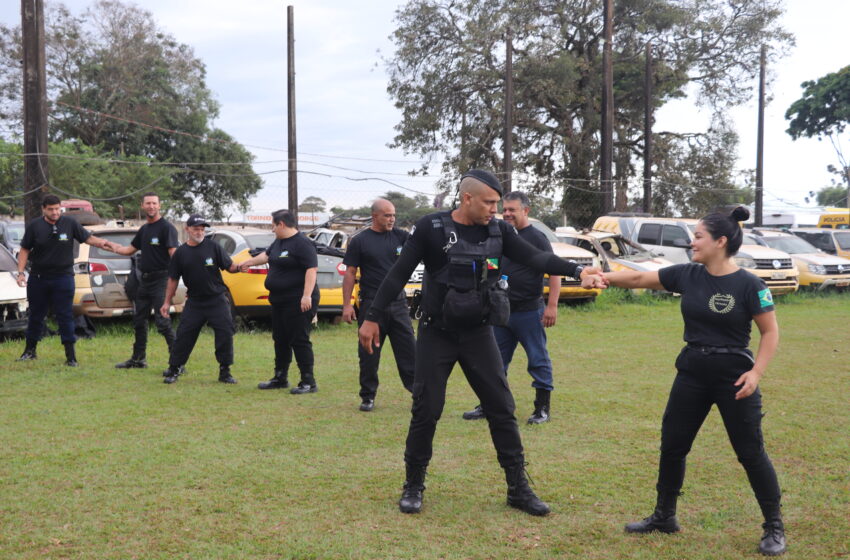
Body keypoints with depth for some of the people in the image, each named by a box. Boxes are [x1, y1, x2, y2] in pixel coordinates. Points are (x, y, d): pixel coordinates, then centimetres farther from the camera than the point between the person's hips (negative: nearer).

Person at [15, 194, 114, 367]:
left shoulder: (70, 223, -3)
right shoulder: (34, 226, -1)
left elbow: (87, 237, 1)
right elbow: (25, 250, 4)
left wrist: (100, 243, -21)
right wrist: (21, 272, -4)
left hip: (63, 277, -2)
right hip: (38, 278, 2)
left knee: (65, 316, -2)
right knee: (36, 315, 14)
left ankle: (71, 355, 2)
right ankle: (30, 350, 29)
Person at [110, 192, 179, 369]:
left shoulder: (166, 228, -10)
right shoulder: (144, 229, 16)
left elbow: (174, 254, -19)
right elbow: (130, 249, 26)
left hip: (160, 279, -9)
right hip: (145, 280, 9)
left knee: (162, 322, -13)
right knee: (139, 320, 16)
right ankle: (138, 359, 28)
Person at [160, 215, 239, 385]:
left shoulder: (213, 247, -1)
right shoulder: (180, 253, 3)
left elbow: (229, 267, 0)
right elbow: (173, 279, 9)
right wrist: (167, 302, 7)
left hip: (217, 300, -1)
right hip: (194, 302, 1)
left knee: (225, 334, -3)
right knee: (184, 335, 0)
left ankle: (224, 371, 9)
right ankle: (173, 369, 13)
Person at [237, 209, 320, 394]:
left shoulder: (302, 243, -15)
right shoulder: (279, 242, 15)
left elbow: (312, 269, -22)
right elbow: (267, 255, 34)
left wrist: (307, 295, -28)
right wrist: (247, 263, 45)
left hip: (298, 302, -10)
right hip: (279, 301, 10)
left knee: (300, 341, -8)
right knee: (280, 340, 15)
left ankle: (308, 382, -2)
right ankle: (280, 378, 26)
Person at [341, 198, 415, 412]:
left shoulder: (400, 236, 8)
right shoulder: (360, 241, -1)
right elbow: (350, 273, -1)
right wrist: (347, 304, -7)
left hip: (398, 303, 3)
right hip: (371, 304, -3)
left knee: (409, 350, 3)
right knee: (369, 354, 4)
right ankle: (368, 396, 15)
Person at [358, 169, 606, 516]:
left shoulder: (498, 231, 0)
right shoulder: (431, 228, -10)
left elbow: (535, 258, -7)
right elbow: (399, 274, -7)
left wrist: (577, 272, -22)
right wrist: (373, 318, -8)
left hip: (478, 334, 3)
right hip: (437, 335, -3)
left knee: (502, 409, 3)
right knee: (426, 410, 0)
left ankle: (518, 489, 14)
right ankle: (413, 486, 18)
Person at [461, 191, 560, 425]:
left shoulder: (536, 237, -8)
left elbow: (554, 271, -12)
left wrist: (552, 305, -20)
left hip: (529, 311, -7)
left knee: (538, 360, 1)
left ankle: (542, 409, 9)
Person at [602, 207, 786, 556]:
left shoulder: (748, 285, -13)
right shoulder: (686, 275, -1)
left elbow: (770, 332, -8)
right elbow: (639, 279, 1)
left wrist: (757, 372, -16)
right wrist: (604, 277, -11)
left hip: (734, 378, -5)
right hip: (691, 374, 5)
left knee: (750, 452, 2)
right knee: (672, 445, 10)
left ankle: (774, 527, 18)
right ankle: (664, 516, 27)